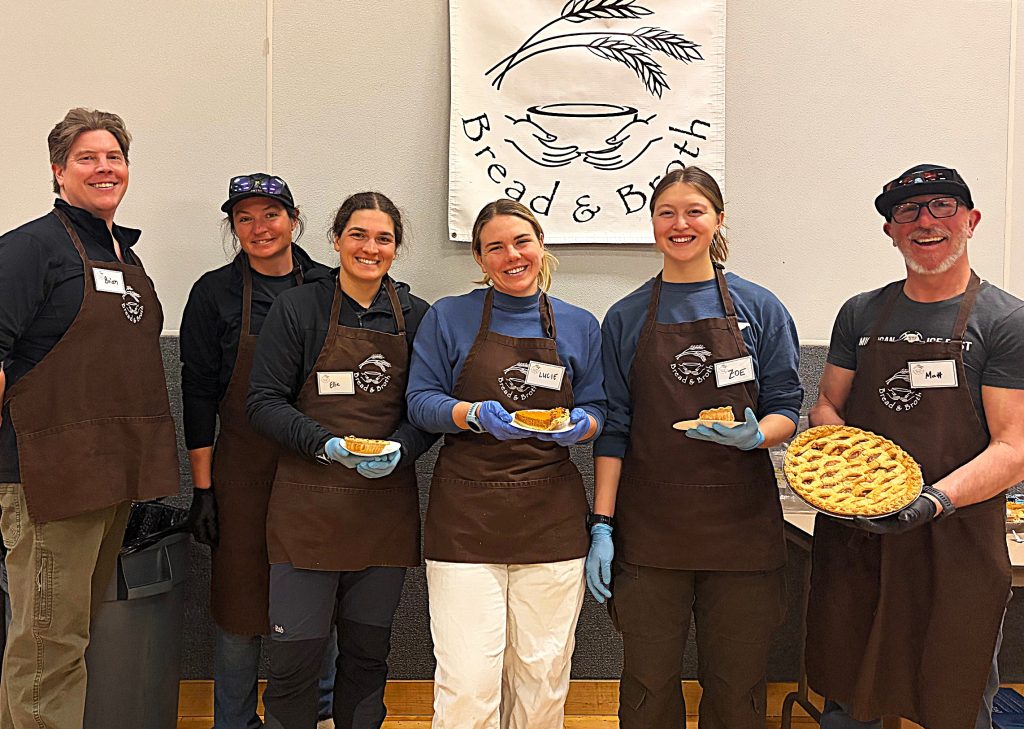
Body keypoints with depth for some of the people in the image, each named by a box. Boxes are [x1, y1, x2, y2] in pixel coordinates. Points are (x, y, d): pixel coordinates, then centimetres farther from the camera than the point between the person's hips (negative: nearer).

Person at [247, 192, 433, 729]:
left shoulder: (415, 316, 7)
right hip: (309, 503, -2)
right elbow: (263, 402, -4)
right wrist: (326, 445, -17)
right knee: (295, 651, 1)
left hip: (387, 503, 3)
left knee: (368, 652, 14)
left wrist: (399, 450, -12)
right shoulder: (298, 308, -1)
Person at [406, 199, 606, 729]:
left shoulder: (579, 326, 11)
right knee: (467, 682, -4)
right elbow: (420, 402, 1)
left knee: (542, 673, 9)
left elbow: (597, 410, 13)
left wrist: (580, 424, -10)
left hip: (552, 520, 2)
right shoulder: (449, 317, 5)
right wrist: (476, 414, -17)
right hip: (466, 517, -2)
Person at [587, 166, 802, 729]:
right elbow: (614, 427, 4)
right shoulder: (626, 317, 5)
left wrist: (755, 435, -18)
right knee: (648, 683, 9)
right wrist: (602, 525, -3)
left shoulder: (759, 308, 4)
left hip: (740, 523, 0)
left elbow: (786, 408, 6)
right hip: (649, 528, 0)